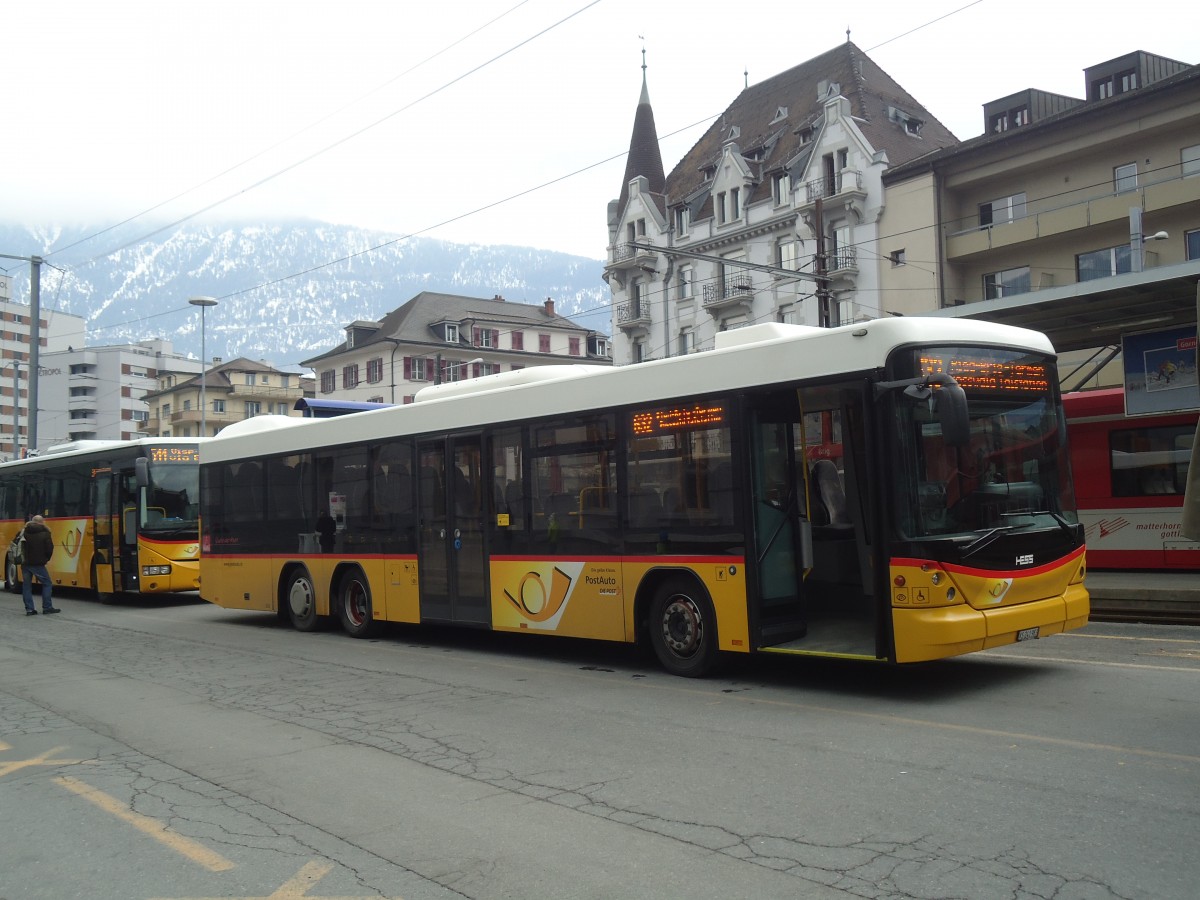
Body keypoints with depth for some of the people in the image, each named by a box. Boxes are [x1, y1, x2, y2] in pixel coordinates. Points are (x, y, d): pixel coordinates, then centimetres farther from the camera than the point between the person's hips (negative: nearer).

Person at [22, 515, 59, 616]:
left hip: (25, 563, 4)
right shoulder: (45, 533, -7)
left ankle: (29, 609, 8)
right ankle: (47, 608, 4)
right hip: (38, 564, -4)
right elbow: (49, 549, -8)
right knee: (46, 583, 7)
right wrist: (46, 559, 7)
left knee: (27, 585, 11)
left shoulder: (25, 532, 6)